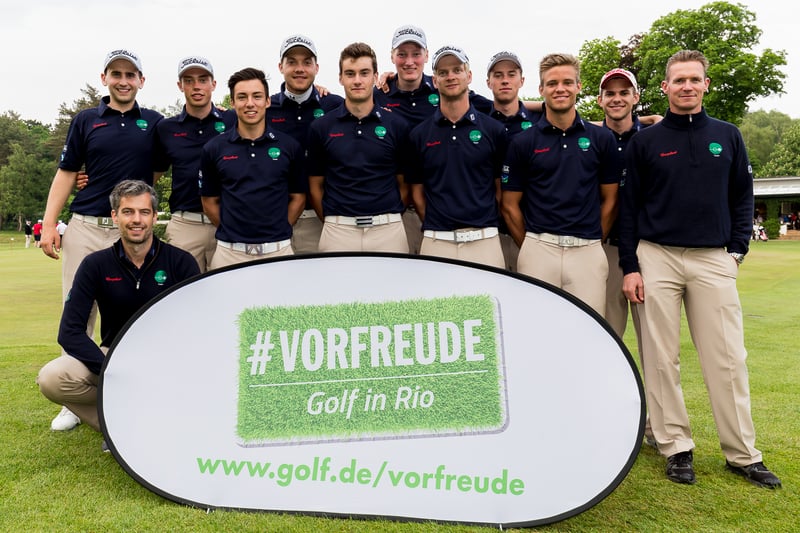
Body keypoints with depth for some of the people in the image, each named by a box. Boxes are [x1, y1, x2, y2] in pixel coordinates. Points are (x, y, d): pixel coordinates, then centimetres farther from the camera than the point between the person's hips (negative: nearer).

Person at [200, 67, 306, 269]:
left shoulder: (290, 146, 2)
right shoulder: (214, 148, 2)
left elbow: (298, 198, 7)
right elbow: (210, 202, 8)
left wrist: (278, 230, 2)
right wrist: (232, 232, 4)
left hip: (278, 250, 0)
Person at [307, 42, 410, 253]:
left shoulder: (397, 126, 4)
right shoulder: (321, 127, 5)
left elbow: (404, 184, 9)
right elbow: (315, 186, 9)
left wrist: (389, 220, 6)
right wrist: (332, 223, 7)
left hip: (388, 230, 0)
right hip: (338, 232, 0)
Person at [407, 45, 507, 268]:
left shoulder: (494, 130, 4)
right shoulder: (419, 134, 6)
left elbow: (501, 189, 8)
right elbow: (417, 191, 10)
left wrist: (486, 226, 5)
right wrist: (435, 228, 6)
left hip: (484, 241, 0)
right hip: (435, 242, 1)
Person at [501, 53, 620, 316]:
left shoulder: (601, 139, 8)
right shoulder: (522, 142, 4)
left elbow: (610, 200, 12)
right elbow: (510, 206, 6)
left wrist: (592, 241, 9)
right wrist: (531, 247, 5)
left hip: (588, 252, 1)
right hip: (538, 252, -1)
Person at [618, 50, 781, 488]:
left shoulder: (728, 136, 11)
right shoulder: (644, 141, 5)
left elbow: (743, 196, 14)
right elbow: (627, 207, 3)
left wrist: (737, 250, 3)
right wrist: (629, 266, -3)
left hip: (714, 259, 2)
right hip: (656, 258, -1)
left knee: (728, 359, 2)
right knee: (662, 359, 3)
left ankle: (743, 453, 14)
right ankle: (676, 447, 15)